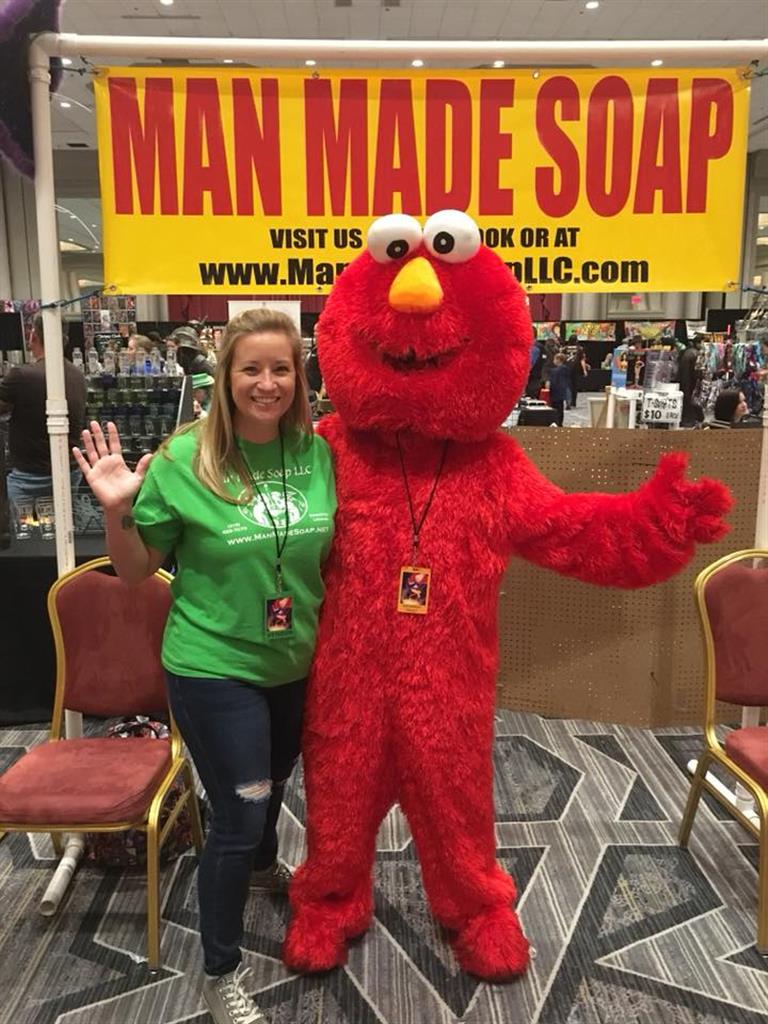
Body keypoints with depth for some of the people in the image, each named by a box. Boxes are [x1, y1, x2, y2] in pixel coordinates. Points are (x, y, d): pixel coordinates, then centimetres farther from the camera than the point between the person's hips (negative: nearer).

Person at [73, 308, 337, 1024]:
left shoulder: (318, 453, -7)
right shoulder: (185, 461, -17)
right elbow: (136, 571, -9)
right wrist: (116, 511, -25)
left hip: (297, 664, 5)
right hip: (213, 670, -4)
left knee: (273, 785, 28)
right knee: (237, 815, 6)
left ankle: (263, 863, 61)